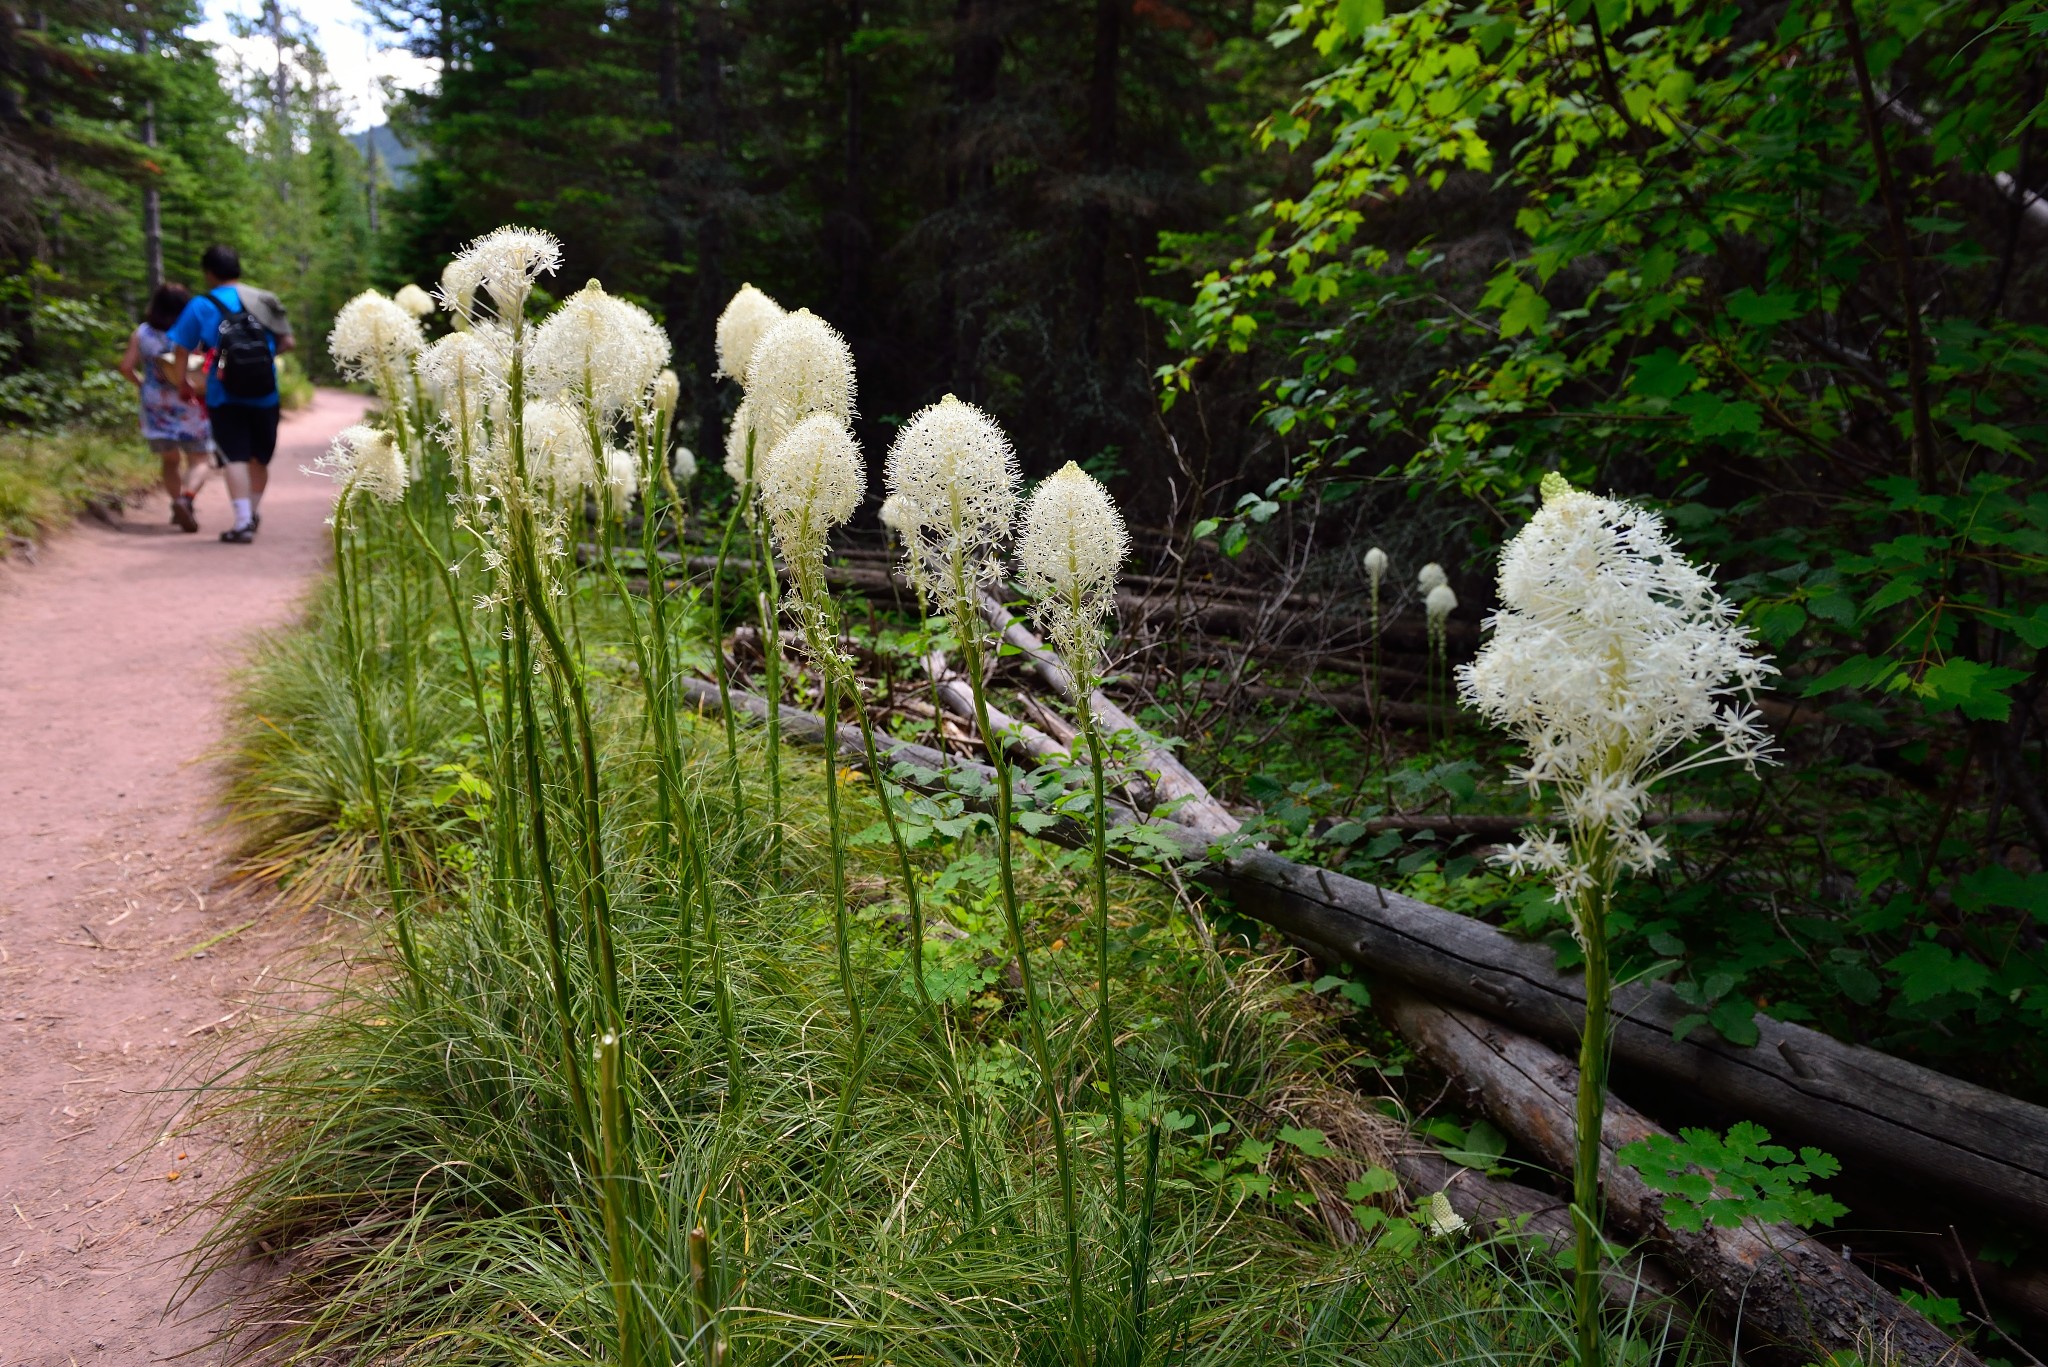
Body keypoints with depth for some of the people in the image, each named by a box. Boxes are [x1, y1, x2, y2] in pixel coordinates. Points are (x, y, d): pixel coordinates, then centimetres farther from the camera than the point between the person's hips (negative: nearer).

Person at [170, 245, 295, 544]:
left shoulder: (202, 305, -2)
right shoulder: (264, 300, 4)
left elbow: (182, 349, 0)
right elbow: (287, 342, 4)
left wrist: (183, 381, 14)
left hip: (225, 396, -3)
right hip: (265, 395, 3)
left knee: (236, 457, -2)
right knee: (259, 457, 16)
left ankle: (243, 522, -11)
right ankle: (254, 513, 28)